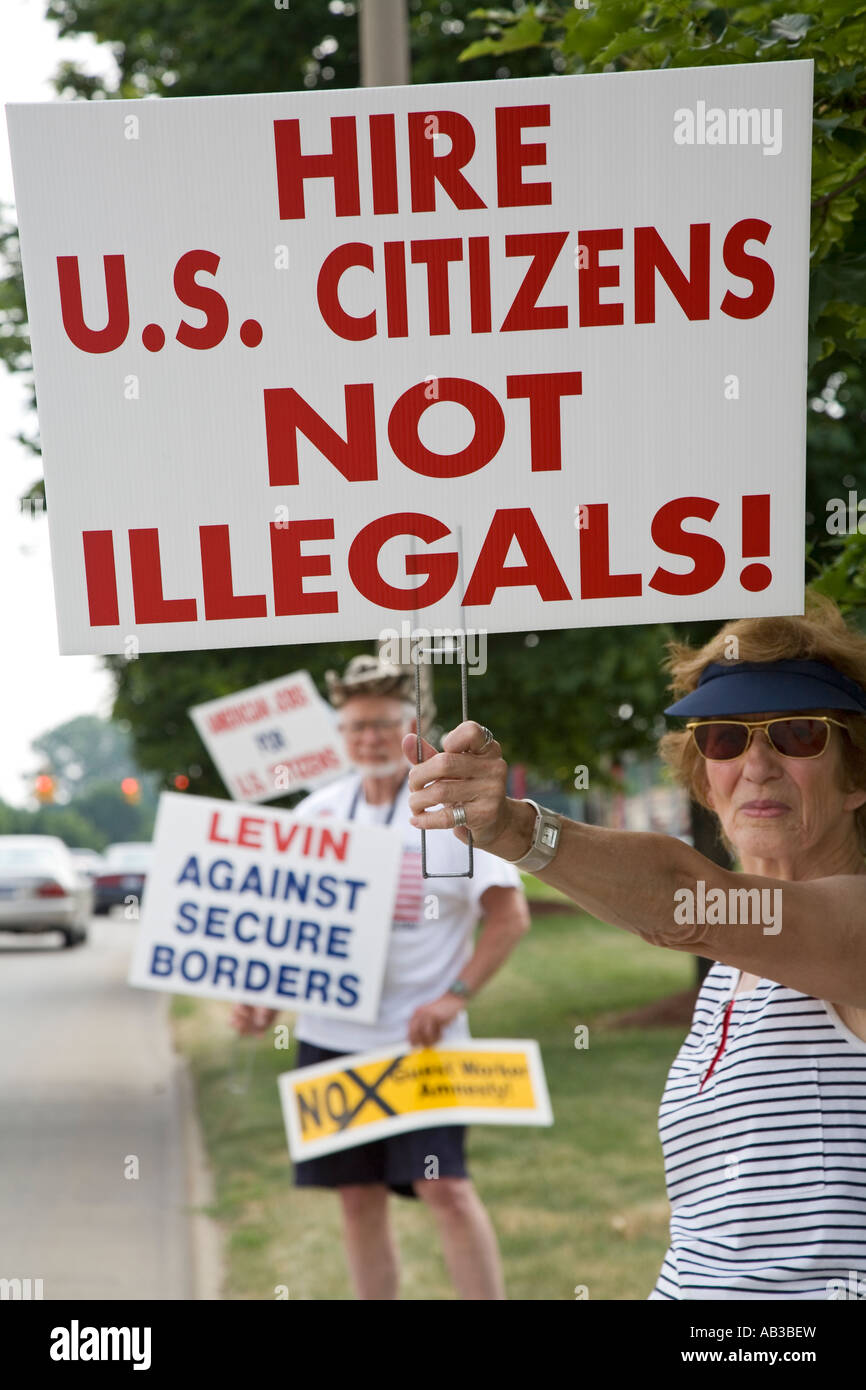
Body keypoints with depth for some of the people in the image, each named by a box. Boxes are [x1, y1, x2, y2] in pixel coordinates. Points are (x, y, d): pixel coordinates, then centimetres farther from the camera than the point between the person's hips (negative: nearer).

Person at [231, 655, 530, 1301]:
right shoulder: (317, 812, 8)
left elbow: (510, 913, -7)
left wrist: (455, 996, -17)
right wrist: (264, 998, 1)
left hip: (420, 1036, -4)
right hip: (330, 1034, 4)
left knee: (444, 1187, -11)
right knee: (359, 1196, 9)